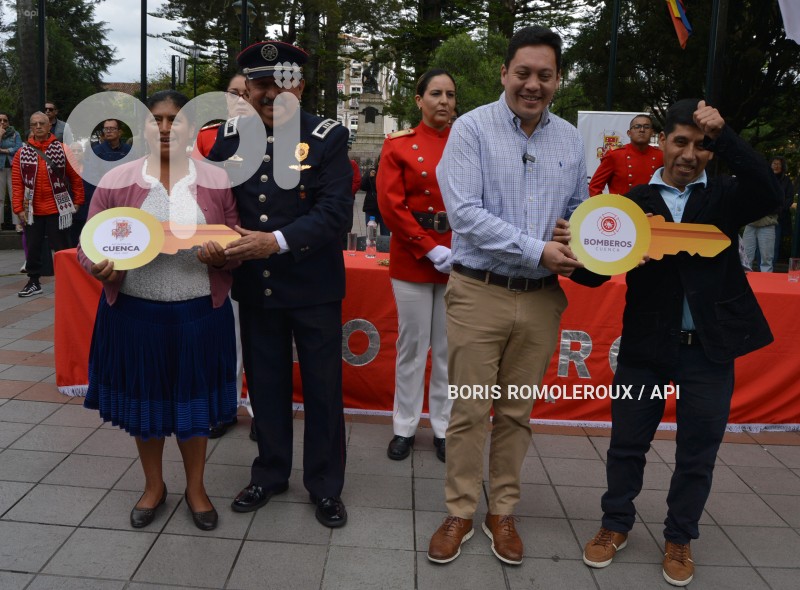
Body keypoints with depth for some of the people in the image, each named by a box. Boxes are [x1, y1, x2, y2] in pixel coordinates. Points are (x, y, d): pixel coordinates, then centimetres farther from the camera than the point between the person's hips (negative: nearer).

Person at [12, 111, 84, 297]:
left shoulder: (63, 150, -2)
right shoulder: (22, 153, 3)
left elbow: (75, 177, 3)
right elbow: (17, 183, 1)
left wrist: (77, 201, 1)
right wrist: (19, 208, -4)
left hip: (58, 209, -2)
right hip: (32, 210, 3)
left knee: (61, 247, 3)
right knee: (33, 247, 10)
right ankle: (33, 282, 21)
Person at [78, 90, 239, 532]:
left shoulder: (218, 182, -2)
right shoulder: (115, 181, -2)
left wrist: (223, 255, -22)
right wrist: (102, 267, -22)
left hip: (198, 314, 0)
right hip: (134, 313, 1)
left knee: (194, 401, 12)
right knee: (143, 398, 15)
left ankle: (195, 488, 34)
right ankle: (153, 485, 38)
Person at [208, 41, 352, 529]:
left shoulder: (328, 138, -8)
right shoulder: (230, 137, 4)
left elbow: (336, 210, -17)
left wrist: (277, 241, -27)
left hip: (314, 286, -3)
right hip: (255, 284, 4)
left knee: (323, 389, 8)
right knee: (266, 385, 16)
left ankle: (325, 485, 26)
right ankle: (270, 475, 36)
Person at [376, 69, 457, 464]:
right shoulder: (399, 144, -1)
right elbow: (391, 205, -9)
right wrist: (430, 249, -15)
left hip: (459, 258, 2)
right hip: (412, 257, -2)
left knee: (449, 346, 9)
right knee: (412, 345, 6)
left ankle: (444, 427, 23)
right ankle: (405, 427, 20)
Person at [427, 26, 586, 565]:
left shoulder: (571, 139, 9)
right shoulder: (472, 128, -6)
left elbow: (579, 211, 17)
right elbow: (464, 212, -15)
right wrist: (536, 251, -18)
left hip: (542, 299, 4)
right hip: (479, 293, -3)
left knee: (517, 414, 13)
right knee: (469, 411, 5)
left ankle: (503, 511, 29)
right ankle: (460, 512, 23)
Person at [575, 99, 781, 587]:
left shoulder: (725, 197, 5)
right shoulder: (635, 200, 3)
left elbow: (769, 194, -16)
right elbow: (596, 269, -3)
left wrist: (724, 135, -20)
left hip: (710, 348, 0)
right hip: (646, 345, 0)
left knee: (697, 453, 12)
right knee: (627, 443, 11)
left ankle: (680, 538, 32)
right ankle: (617, 524, 33)